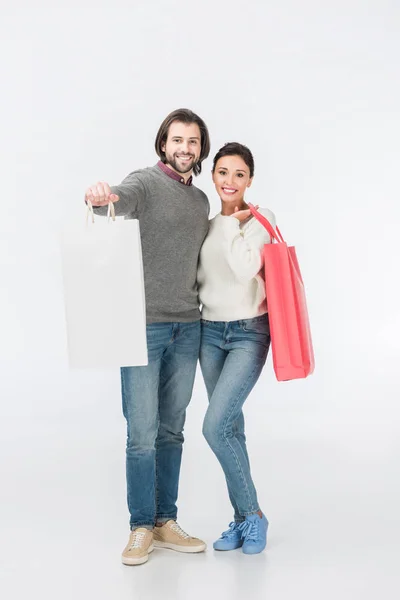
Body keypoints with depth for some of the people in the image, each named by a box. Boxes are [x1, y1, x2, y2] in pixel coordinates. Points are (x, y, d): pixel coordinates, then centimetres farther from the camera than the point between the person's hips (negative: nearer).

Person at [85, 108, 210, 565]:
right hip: (144, 325, -6)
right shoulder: (145, 182, -4)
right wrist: (101, 197, -51)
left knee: (171, 430, 11)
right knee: (142, 433, -2)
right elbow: (123, 199, -29)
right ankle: (141, 527, 12)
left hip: (187, 327, 6)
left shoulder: (201, 201, 16)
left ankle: (165, 522, 21)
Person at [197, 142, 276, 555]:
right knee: (230, 428, 9)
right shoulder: (206, 225, 11)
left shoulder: (261, 219, -6)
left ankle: (253, 514, 4)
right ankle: (243, 519, 21)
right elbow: (200, 280, 15)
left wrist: (232, 224, -13)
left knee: (215, 426, -15)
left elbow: (246, 270, -21)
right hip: (210, 332, 6)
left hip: (249, 332, -6)